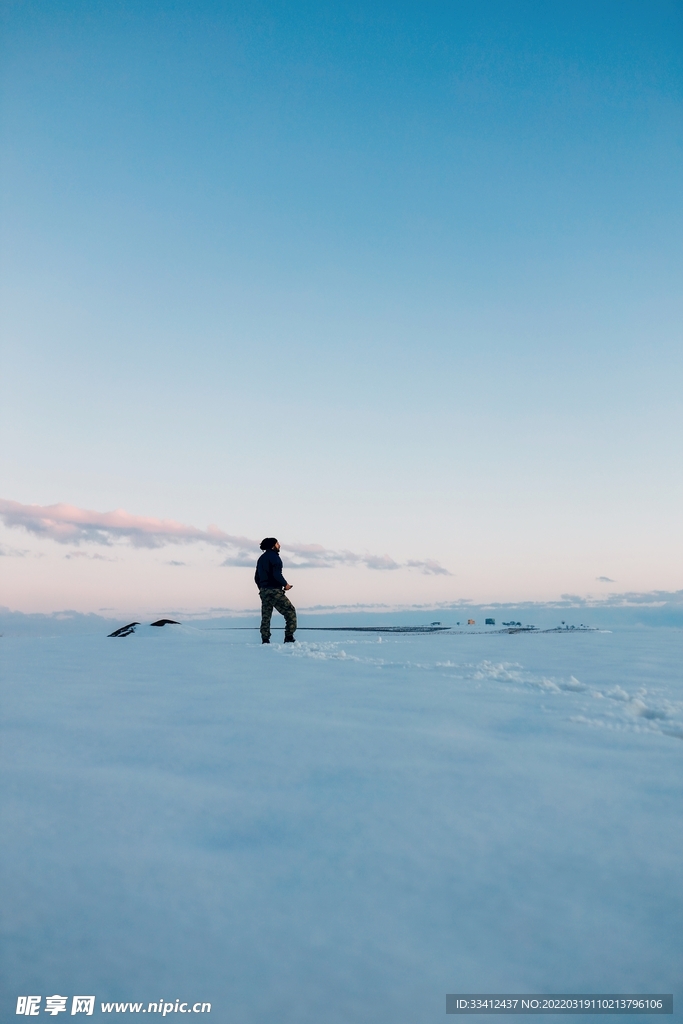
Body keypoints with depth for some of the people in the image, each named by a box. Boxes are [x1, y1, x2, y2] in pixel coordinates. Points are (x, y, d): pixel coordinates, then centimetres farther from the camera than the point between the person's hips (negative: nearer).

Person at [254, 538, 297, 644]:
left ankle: (265, 640, 7)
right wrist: (285, 584, -7)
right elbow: (277, 574, -21)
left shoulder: (261, 558, 17)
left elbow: (256, 577, 19)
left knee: (265, 617, 11)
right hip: (274, 591, -8)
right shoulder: (274, 557, -9)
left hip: (263, 591, 8)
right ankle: (289, 637, -5)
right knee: (290, 611, 0)